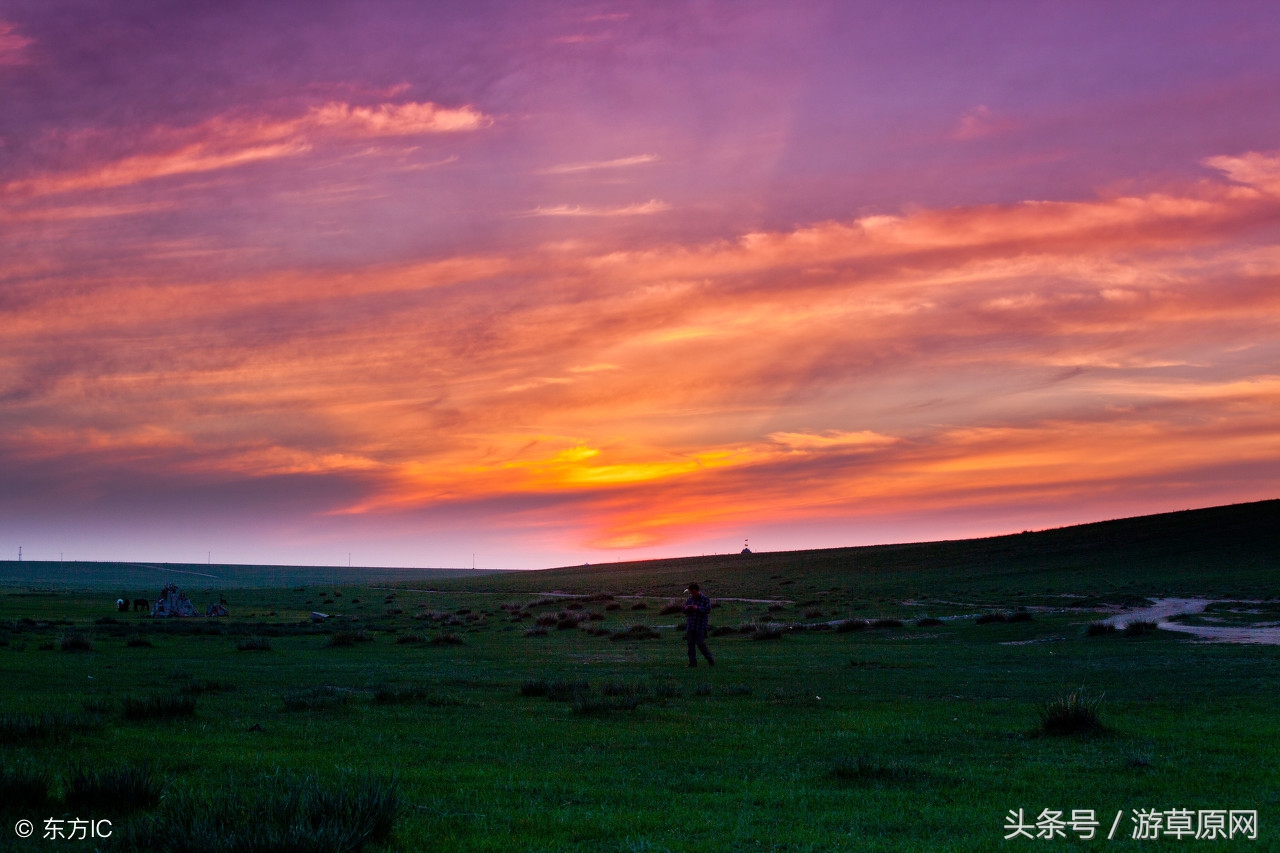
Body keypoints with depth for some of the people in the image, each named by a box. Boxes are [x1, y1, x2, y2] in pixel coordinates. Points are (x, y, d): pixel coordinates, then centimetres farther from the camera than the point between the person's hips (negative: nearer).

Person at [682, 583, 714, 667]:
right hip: (690, 627, 5)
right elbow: (684, 612, 18)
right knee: (691, 645, 2)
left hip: (701, 626, -5)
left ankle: (710, 659, 6)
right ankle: (692, 662, 6)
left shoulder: (705, 599, 2)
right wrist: (686, 609, -6)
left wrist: (698, 608, -23)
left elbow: (707, 610, -10)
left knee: (700, 643, -10)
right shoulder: (690, 600, 15)